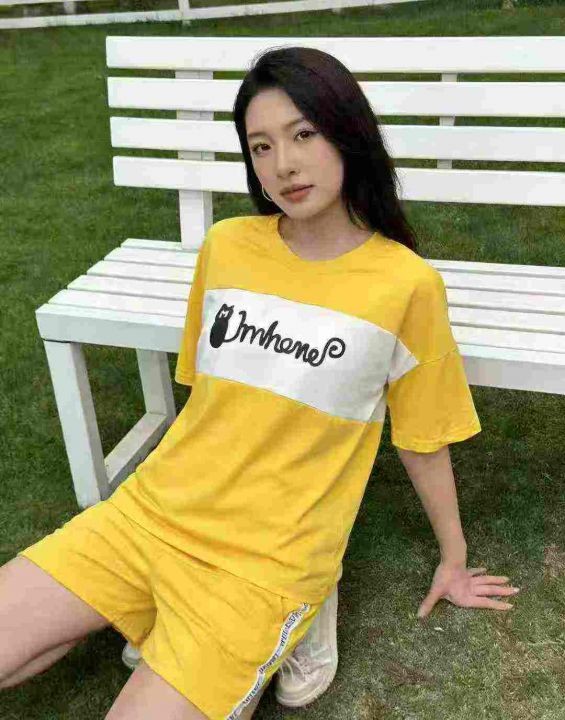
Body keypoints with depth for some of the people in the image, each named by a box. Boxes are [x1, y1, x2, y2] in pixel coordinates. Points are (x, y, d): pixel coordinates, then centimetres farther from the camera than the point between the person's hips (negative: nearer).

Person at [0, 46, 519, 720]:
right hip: (151, 512, 4)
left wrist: (454, 559, 13)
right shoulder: (225, 245, 1)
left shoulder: (407, 284, -9)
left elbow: (423, 437, 2)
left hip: (266, 561, -3)